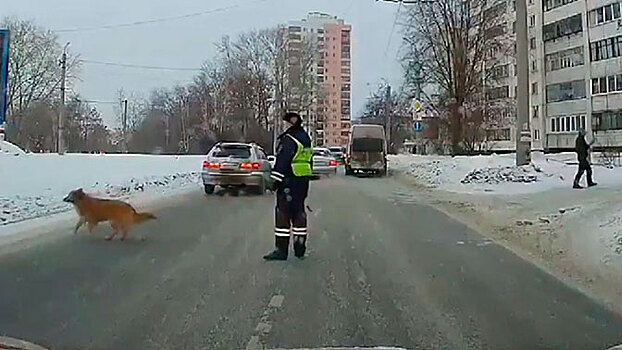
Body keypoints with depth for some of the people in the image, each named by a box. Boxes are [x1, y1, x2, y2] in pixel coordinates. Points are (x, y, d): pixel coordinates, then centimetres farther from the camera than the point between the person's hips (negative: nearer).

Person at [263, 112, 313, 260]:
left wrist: (276, 180, -16)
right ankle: (300, 248, 19)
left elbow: (283, 161, -20)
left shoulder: (288, 139, -13)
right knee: (299, 212, 14)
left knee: (283, 213, -6)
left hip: (289, 181, -9)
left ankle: (281, 249, -6)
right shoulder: (305, 138, 16)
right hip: (303, 181, 9)